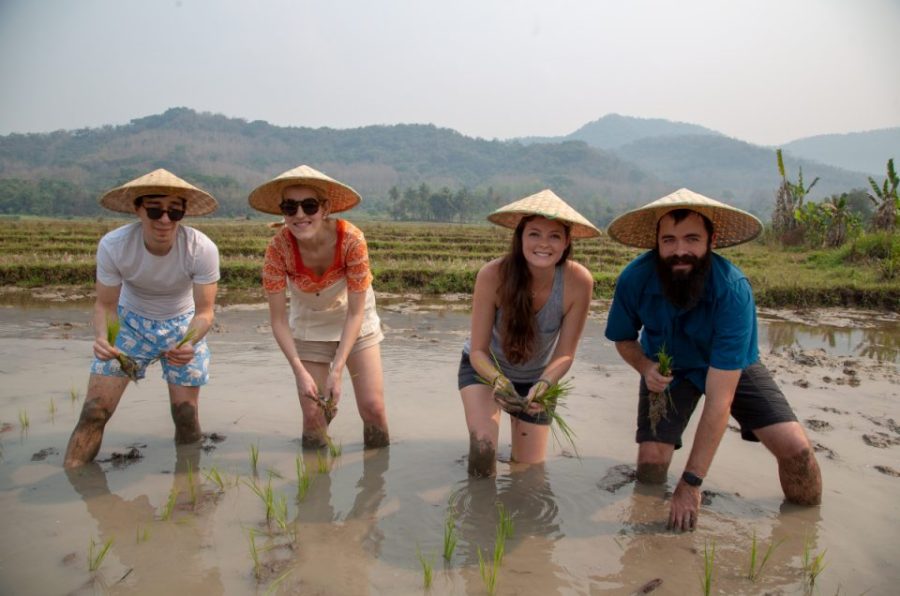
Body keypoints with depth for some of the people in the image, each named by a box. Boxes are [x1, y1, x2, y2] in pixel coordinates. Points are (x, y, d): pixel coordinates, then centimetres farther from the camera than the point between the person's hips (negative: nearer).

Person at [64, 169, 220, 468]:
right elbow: (106, 304, -15)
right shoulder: (113, 245, -26)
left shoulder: (202, 249, -29)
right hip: (130, 321, 1)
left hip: (182, 325, 0)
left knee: (186, 416, 0)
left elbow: (204, 311, -22)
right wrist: (101, 338, -37)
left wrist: (189, 343, -43)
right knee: (94, 410, -8)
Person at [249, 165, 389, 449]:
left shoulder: (351, 239, -30)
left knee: (373, 407, -5)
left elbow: (356, 312, -23)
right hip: (309, 326, 1)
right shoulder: (278, 246, -27)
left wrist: (337, 370, -28)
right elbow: (278, 319, -19)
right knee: (313, 413, -3)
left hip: (354, 323, 0)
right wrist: (300, 371, -28)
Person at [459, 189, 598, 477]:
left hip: (537, 376, 2)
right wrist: (497, 379, -45)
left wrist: (544, 383, -41)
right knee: (483, 445, -24)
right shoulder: (492, 275, -34)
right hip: (485, 368, -2)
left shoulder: (579, 281, -30)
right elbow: (478, 350, -24)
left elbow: (564, 355, -21)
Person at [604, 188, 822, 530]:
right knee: (651, 462, -17)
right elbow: (624, 338, -5)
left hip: (731, 367, -1)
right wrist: (646, 368, -28)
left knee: (796, 449, -18)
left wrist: (691, 482, -36)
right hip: (668, 368, 1)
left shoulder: (733, 290, -36)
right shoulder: (634, 279, -28)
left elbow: (719, 398, -37)